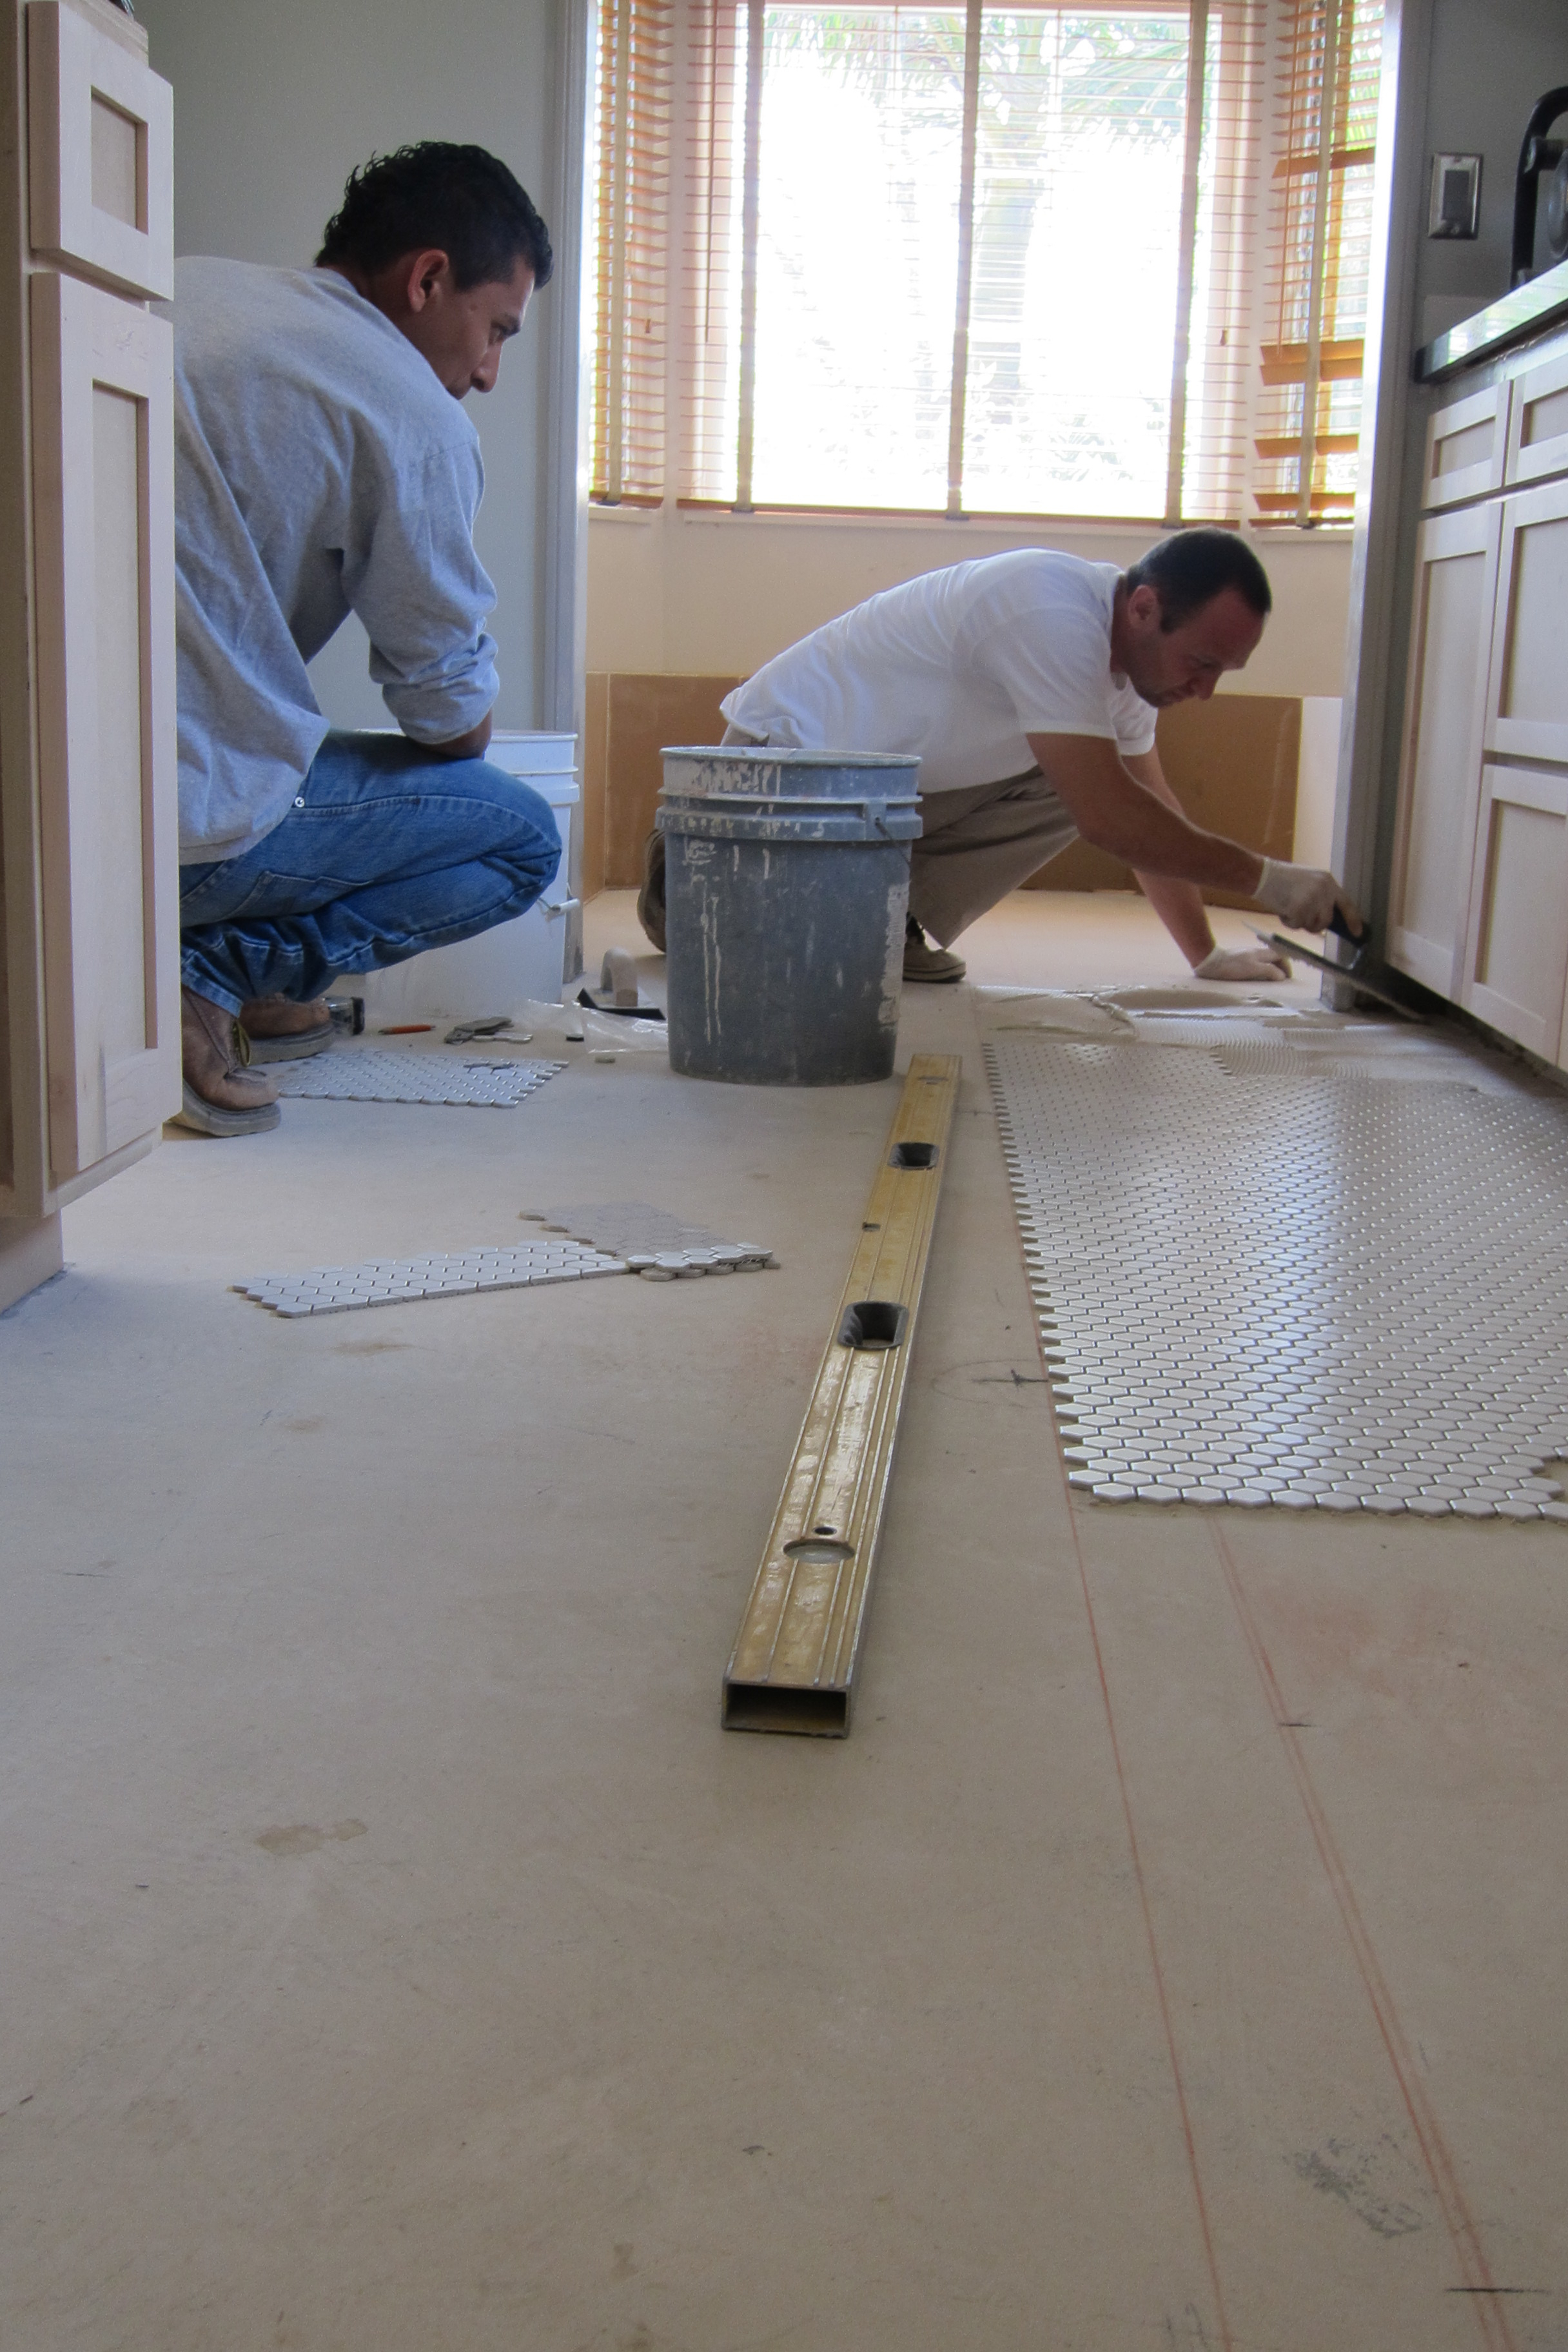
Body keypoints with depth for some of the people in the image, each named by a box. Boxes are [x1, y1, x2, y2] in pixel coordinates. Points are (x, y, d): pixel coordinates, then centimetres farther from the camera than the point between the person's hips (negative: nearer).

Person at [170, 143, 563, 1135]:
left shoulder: (183, 288, 15)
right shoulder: (412, 416, -7)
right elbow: (456, 723, -1)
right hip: (175, 825, -8)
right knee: (523, 837, 9)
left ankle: (254, 989, 17)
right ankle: (203, 975, -5)